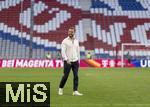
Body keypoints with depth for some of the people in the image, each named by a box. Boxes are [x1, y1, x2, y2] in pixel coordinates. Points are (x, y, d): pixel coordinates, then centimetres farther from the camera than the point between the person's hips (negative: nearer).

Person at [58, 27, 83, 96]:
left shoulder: (76, 41, 13)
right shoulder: (65, 41, -3)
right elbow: (63, 51, -9)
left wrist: (78, 61, 14)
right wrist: (66, 59, -19)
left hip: (75, 61, 4)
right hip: (67, 61, -4)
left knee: (76, 76, -4)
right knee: (65, 76, -3)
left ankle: (75, 91, -4)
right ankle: (60, 88, 17)